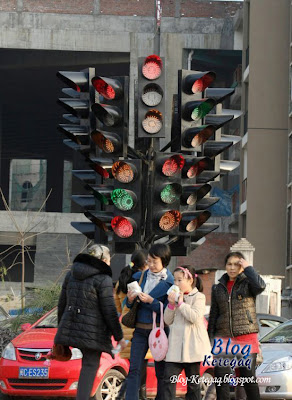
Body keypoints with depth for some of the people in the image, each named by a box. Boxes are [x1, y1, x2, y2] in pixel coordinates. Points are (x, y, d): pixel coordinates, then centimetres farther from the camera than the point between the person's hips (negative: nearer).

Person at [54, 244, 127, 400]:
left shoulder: (71, 274, 10)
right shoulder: (103, 280, -10)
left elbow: (62, 304, 13)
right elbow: (109, 311, -11)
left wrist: (61, 328, 23)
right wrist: (119, 337, -3)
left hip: (71, 327, 6)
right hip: (93, 332, -6)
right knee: (90, 365, 0)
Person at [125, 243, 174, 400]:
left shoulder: (170, 282, -7)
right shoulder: (140, 277, 8)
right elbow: (128, 305, 13)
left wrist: (151, 301, -22)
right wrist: (130, 300, -9)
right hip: (140, 329, 4)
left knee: (161, 371, 5)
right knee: (134, 369, -4)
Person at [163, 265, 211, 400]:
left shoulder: (198, 297, -3)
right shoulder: (175, 296, 13)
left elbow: (195, 317, -18)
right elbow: (168, 321, 11)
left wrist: (180, 303, -15)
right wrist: (171, 304, -4)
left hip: (192, 346, -5)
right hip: (176, 346, 5)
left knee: (193, 382, 5)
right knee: (169, 379, -7)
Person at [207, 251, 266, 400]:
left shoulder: (247, 284, 1)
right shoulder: (218, 288, 14)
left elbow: (260, 286, -23)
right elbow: (213, 315, 16)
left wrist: (247, 267, -12)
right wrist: (210, 338, 10)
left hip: (246, 337, -4)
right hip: (223, 337, 4)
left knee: (248, 377, -1)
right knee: (221, 376, 0)